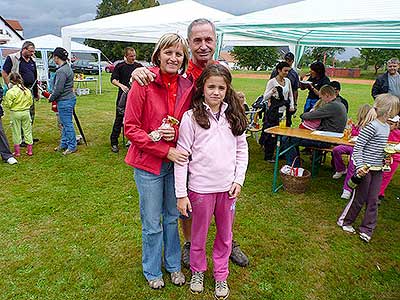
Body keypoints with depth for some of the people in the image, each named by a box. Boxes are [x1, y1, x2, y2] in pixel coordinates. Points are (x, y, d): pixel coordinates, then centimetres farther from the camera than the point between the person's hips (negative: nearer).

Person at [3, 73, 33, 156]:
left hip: (15, 113, -3)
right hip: (26, 112, 3)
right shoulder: (27, 91, -1)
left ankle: (17, 152, 14)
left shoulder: (10, 92, -14)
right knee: (27, 131, 11)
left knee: (16, 132, 7)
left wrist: (4, 100, 6)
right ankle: (29, 150, 16)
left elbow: (8, 105, -12)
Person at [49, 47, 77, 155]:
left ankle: (72, 146, 8)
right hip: (69, 98, 10)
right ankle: (64, 144, 27)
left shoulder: (61, 71, -20)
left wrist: (51, 98, -3)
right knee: (64, 123, 17)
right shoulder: (68, 67, 12)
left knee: (67, 123, -1)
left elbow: (58, 89, -19)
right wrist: (52, 96, 14)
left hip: (65, 101, -10)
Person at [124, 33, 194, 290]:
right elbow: (130, 128, -13)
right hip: (149, 162, -3)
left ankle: (173, 264, 42)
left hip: (176, 161, 4)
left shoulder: (188, 87, -2)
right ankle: (152, 271, 37)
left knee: (173, 217, 19)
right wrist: (165, 150, -18)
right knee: (152, 223, 11)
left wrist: (175, 132, -14)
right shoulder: (143, 83, -13)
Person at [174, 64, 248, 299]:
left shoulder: (234, 116, 2)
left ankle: (221, 275, 39)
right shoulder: (191, 117, -10)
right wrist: (181, 194, -11)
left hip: (228, 187, 4)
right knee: (199, 234, 16)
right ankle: (198, 271, 41)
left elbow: (242, 150, 8)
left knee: (225, 234, 18)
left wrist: (239, 180, 0)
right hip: (201, 188, -3)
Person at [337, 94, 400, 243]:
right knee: (359, 198, 4)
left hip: (377, 169, 8)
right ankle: (345, 221, 25)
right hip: (365, 168, -8)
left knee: (373, 200, 10)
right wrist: (359, 166, -25)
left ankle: (366, 229, 21)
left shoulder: (387, 127, 9)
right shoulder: (372, 126, -18)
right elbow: (357, 147, -19)